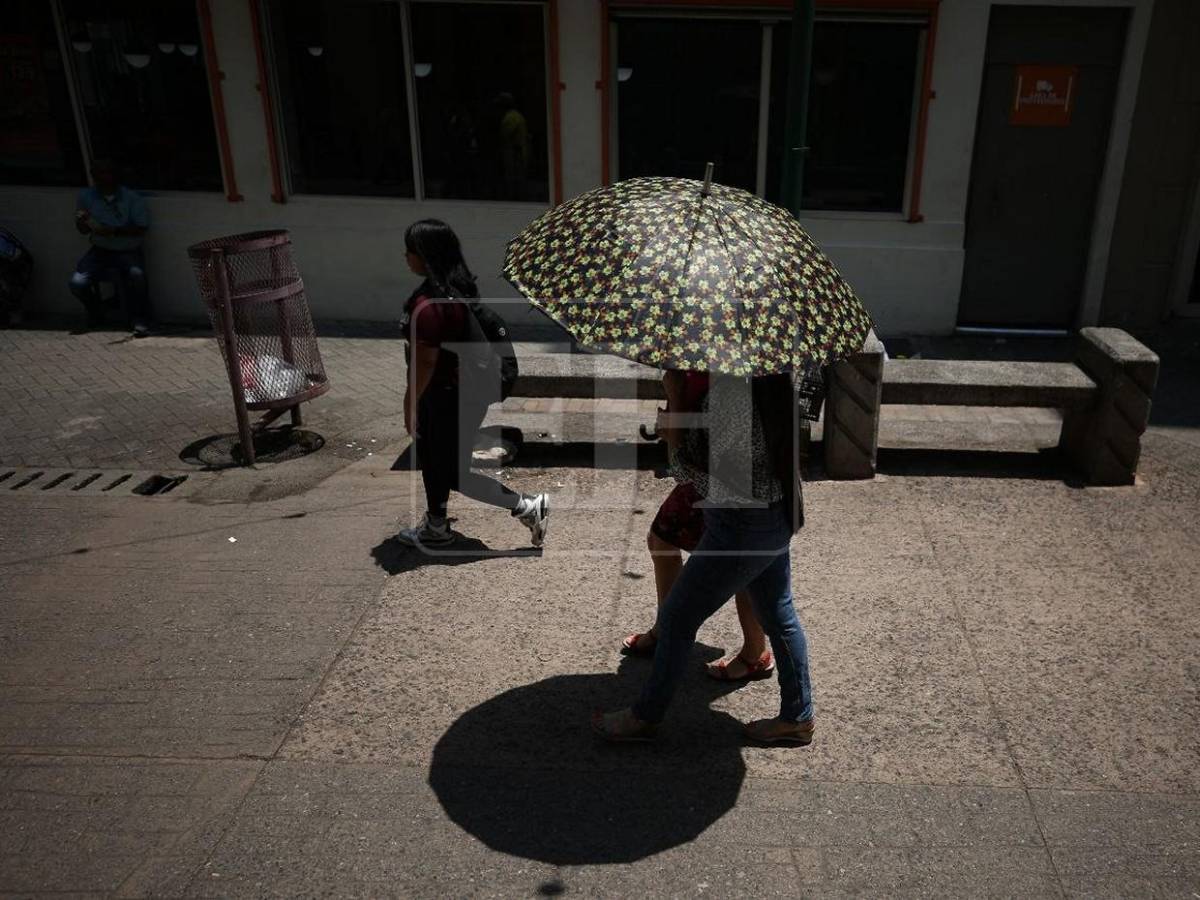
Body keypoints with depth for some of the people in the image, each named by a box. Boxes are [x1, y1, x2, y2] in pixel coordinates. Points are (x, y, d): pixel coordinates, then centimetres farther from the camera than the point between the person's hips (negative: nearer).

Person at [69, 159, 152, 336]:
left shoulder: (132, 198, -5)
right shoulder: (86, 196, 5)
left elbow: (141, 229, -11)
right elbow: (82, 230, 10)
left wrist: (114, 231, -24)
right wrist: (84, 222, -15)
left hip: (128, 252, -3)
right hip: (100, 250, 3)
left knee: (136, 274, -37)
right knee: (78, 283, -19)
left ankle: (140, 321, -19)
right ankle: (96, 315, 12)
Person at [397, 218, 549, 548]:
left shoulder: (428, 305, -26)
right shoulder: (461, 287, 2)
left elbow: (425, 362, -24)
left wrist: (410, 405, -12)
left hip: (451, 397, -10)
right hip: (467, 388, 10)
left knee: (455, 474, 4)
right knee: (431, 458, 22)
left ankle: (528, 506, 9)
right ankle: (436, 527, 37)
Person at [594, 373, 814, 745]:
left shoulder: (732, 388, -27)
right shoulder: (771, 377, -2)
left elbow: (693, 464, -19)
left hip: (742, 528, -9)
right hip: (777, 517, 9)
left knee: (677, 618, 7)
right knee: (778, 617, 20)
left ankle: (644, 717, 25)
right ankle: (797, 717, 36)